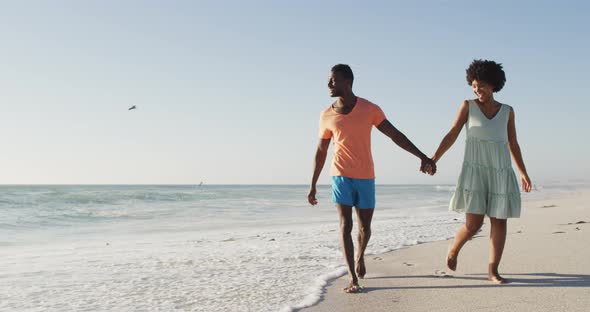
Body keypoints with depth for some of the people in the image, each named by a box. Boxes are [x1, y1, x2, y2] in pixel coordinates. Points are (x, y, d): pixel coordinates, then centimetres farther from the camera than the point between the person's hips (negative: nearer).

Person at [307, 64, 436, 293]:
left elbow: (396, 135, -1)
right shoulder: (326, 116, 0)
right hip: (341, 177, 0)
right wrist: (313, 186, 10)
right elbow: (321, 152, 8)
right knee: (345, 226, -9)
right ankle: (353, 278, -5)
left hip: (366, 178, 1)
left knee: (364, 228, 9)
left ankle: (360, 256, 40)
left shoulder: (370, 109, -3)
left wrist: (422, 156, -8)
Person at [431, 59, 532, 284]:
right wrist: (433, 159, -10)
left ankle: (493, 270, 7)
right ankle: (453, 250, 20)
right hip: (474, 171, -3)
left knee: (499, 221, -2)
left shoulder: (507, 111, 9)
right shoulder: (468, 106, 3)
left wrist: (523, 173, 8)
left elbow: (513, 145, 13)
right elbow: (452, 135, -1)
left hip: (500, 173, 3)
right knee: (473, 223, -9)